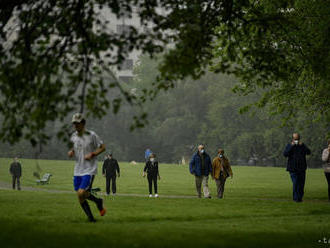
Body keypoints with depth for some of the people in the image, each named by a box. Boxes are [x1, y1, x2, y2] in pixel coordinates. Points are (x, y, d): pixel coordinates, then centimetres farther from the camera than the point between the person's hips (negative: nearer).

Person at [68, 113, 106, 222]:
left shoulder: (92, 135, -10)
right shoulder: (73, 136, 6)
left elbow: (103, 147, -2)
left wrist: (92, 154, -15)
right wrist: (71, 152, 2)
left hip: (89, 170, -6)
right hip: (77, 170, 6)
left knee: (81, 193, -18)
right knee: (80, 197, 2)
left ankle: (98, 201, 10)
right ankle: (90, 217, 17)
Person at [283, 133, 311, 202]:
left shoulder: (302, 145, 11)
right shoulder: (289, 145, 5)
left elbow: (308, 152, -3)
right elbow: (285, 154, -10)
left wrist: (302, 145, -12)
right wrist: (291, 146, -15)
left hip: (302, 168, 3)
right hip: (293, 169, -3)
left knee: (301, 184, 4)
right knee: (295, 183, -13)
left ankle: (300, 197, 16)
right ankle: (296, 198, -8)